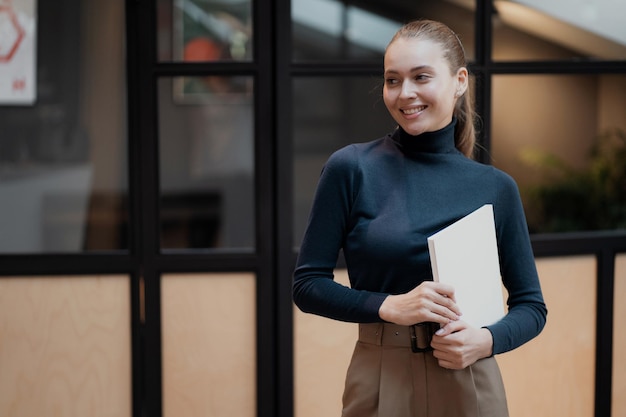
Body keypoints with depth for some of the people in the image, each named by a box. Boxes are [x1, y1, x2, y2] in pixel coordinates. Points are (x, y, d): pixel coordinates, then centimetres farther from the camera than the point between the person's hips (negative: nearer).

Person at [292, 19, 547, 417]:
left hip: (470, 384, 2)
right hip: (380, 383, -1)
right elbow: (307, 285, -3)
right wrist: (390, 307, -17)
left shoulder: (496, 188, 1)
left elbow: (531, 306, 7)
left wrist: (487, 340, -12)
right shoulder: (351, 168, -5)